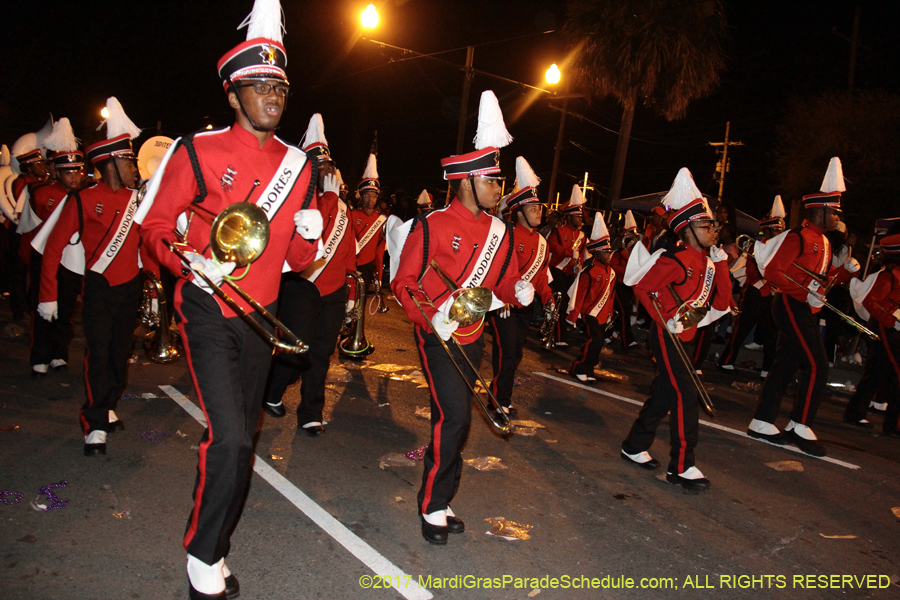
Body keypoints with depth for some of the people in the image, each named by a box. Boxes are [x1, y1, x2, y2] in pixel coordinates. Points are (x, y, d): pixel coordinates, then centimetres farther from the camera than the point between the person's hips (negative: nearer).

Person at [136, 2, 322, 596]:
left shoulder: (298, 165, 6)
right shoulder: (198, 152, -7)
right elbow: (156, 225, -2)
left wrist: (308, 235, -12)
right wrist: (191, 263, -20)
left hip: (261, 315, 5)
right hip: (209, 313, -5)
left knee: (242, 434, 15)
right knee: (230, 439, -15)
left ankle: (215, 534, 37)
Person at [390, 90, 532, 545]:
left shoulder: (498, 232, 4)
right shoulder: (432, 226, -14)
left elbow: (503, 283, 10)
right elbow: (404, 282, -12)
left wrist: (519, 293, -13)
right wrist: (433, 318, -26)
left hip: (472, 338, 6)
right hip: (437, 337, -6)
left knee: (454, 418, 14)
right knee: (455, 416, -14)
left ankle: (440, 501, 30)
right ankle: (433, 506, 5)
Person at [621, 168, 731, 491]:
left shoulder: (707, 259, 10)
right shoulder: (675, 261, -16)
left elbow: (721, 302, 6)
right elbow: (641, 287, -17)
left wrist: (720, 262, 1)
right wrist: (666, 320, -19)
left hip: (685, 336, 9)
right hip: (669, 336, -9)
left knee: (665, 393, 14)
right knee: (685, 396, -8)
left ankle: (635, 446, 28)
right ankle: (681, 467, 1)